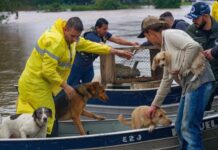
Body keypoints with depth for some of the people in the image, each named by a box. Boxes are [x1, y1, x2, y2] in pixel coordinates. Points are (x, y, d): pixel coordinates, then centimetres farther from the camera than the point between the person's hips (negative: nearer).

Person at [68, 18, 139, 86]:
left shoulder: (103, 34, -4)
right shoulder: (91, 36, -30)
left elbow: (117, 39, -10)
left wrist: (132, 44, -22)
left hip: (88, 63, 8)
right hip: (78, 63, -8)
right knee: (73, 86, 0)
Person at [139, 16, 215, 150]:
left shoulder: (169, 34, -6)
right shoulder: (164, 48, 22)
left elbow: (195, 46, -23)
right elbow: (166, 80, 27)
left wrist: (182, 69, -14)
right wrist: (155, 105, 30)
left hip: (198, 82, -10)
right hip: (189, 85, 10)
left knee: (189, 128, -10)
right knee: (180, 127, 14)